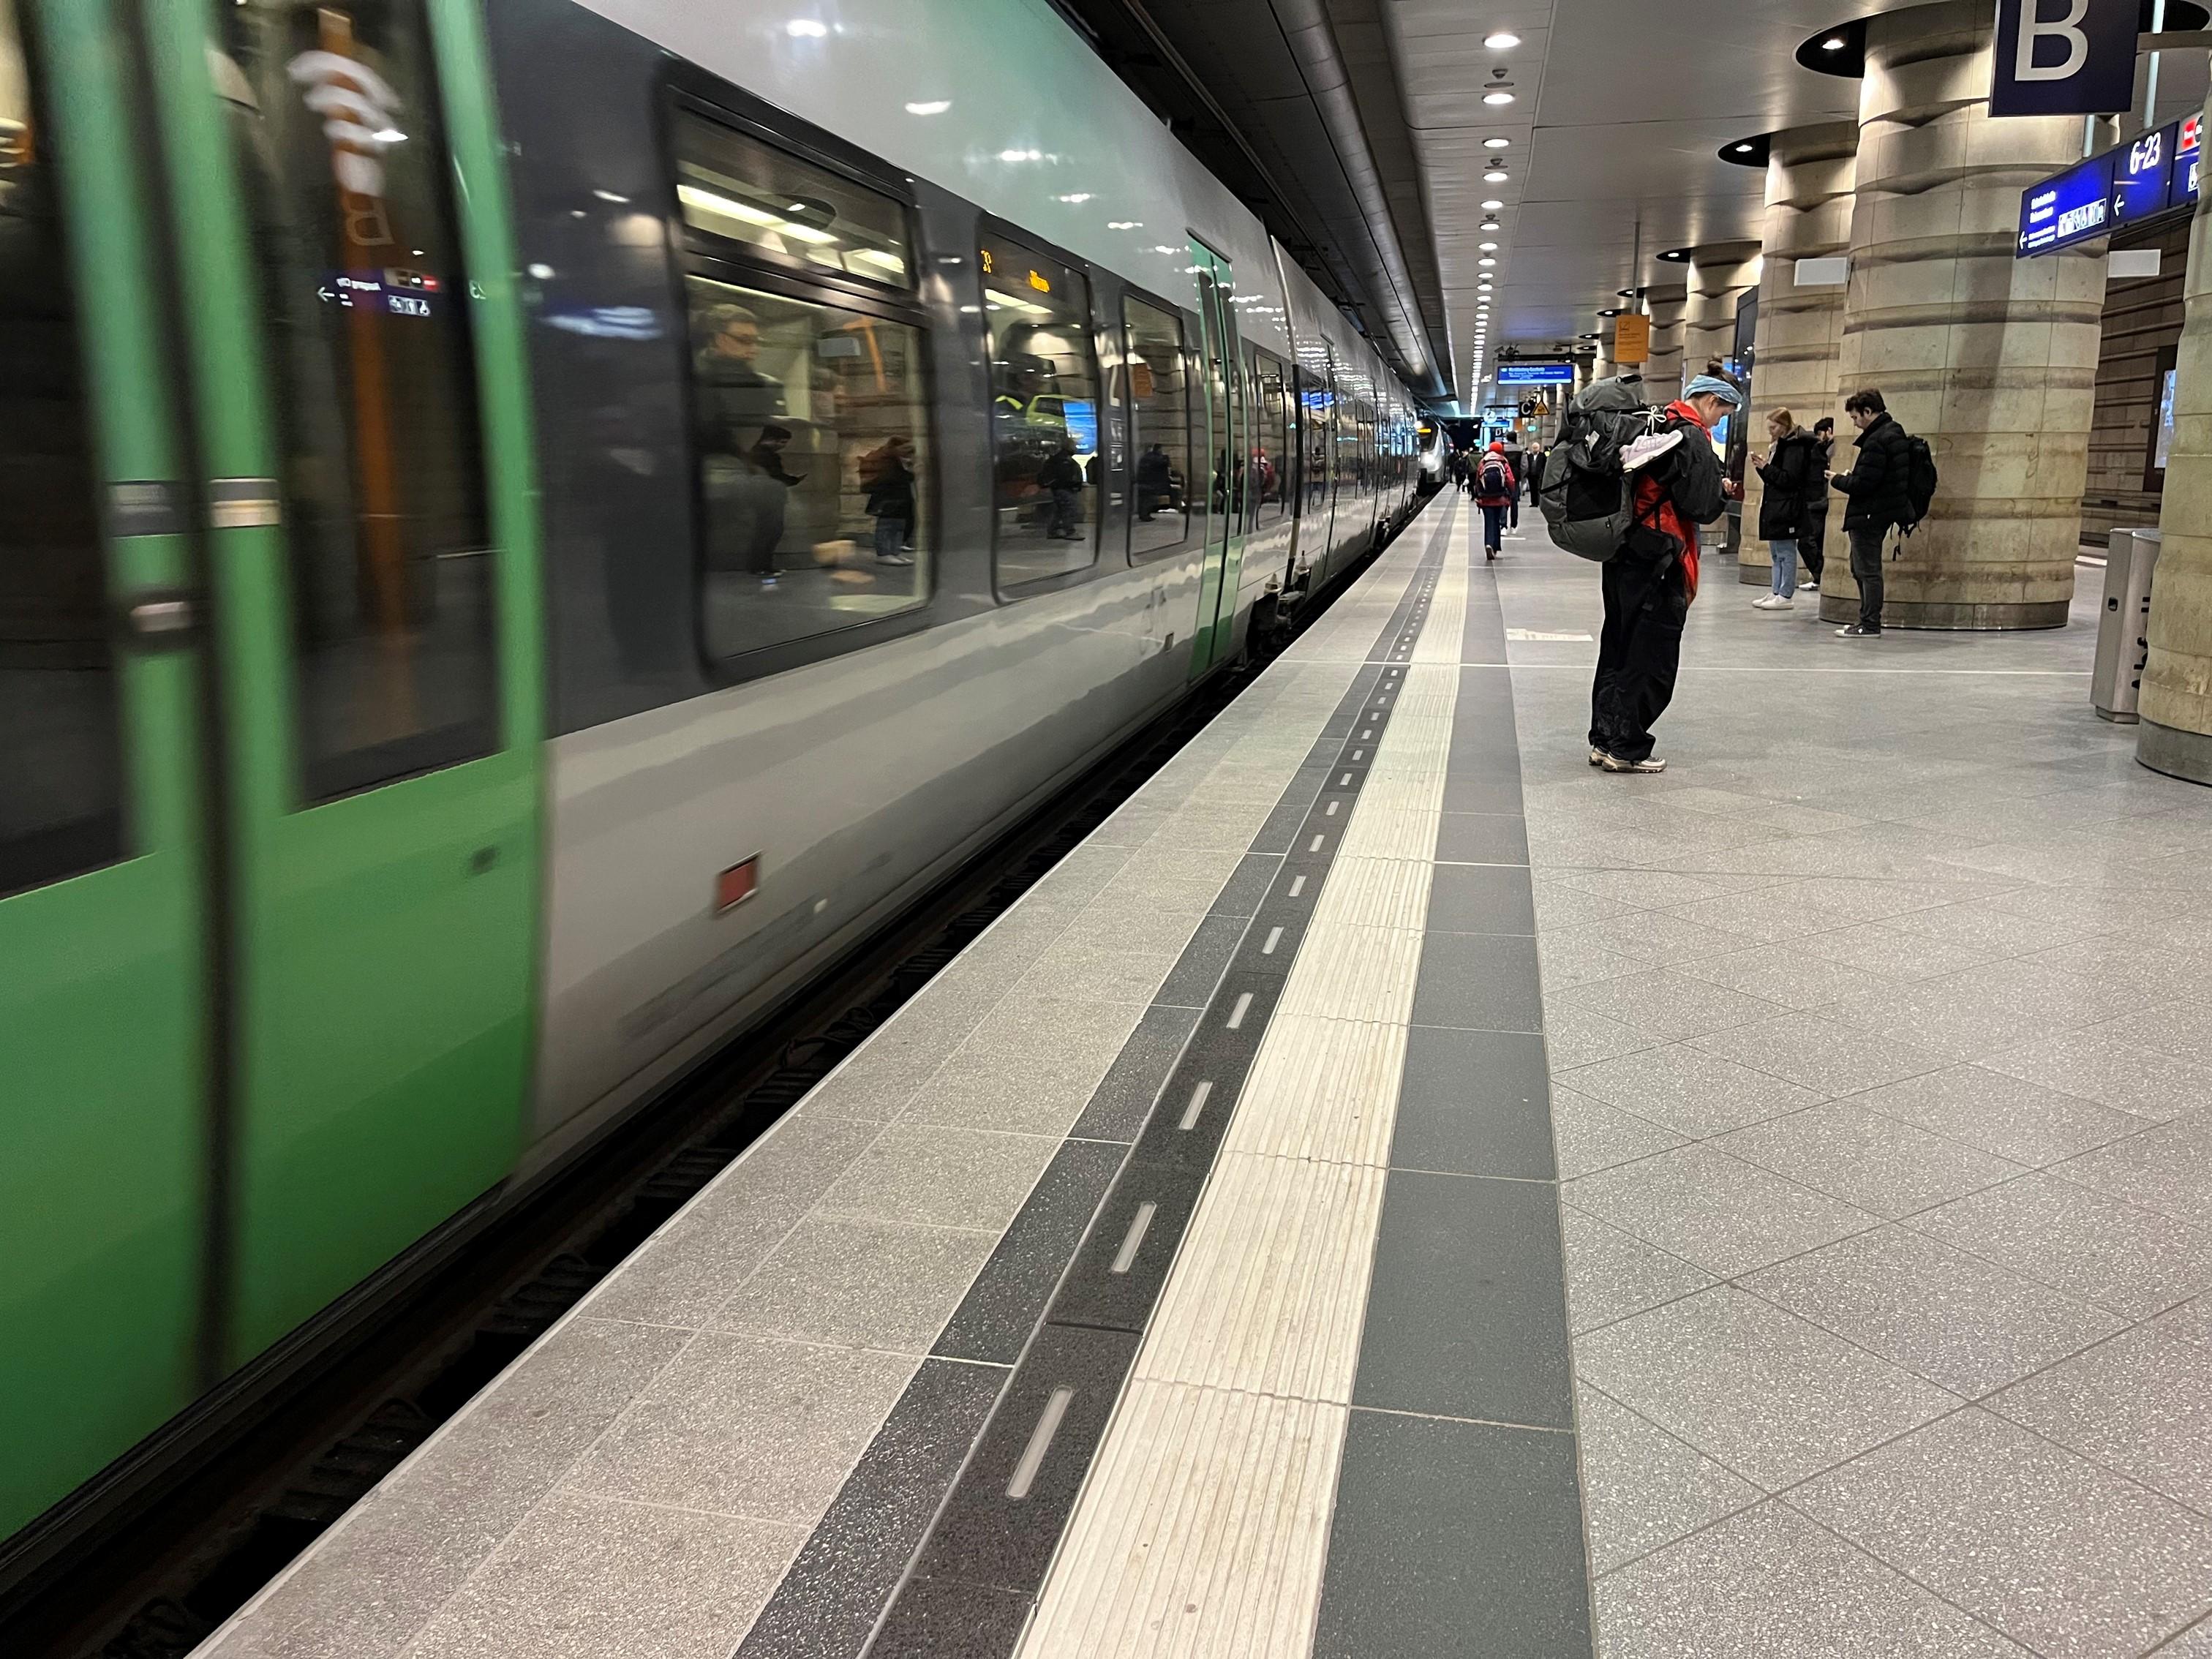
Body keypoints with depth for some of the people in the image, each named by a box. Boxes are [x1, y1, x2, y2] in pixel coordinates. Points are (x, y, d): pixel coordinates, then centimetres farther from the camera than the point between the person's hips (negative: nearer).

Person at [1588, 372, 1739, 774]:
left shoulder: (1652, 427, 14)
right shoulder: (1693, 439, -12)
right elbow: (1700, 506, -17)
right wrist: (1723, 491, 2)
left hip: (1622, 556, 9)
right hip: (1658, 562, -9)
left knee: (1618, 650, 15)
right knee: (1651, 659, -1)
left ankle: (1605, 739, 20)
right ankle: (1626, 748, 2)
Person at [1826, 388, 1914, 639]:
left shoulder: (1876, 441, -20)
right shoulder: (1894, 431, 12)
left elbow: (1863, 484, -22)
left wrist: (1838, 480, -6)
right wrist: (1850, 478, 10)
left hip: (1869, 514, -10)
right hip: (1882, 511, 10)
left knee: (1868, 570, -4)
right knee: (1860, 568, 17)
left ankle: (1870, 624, 1)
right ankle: (1868, 619, 22)